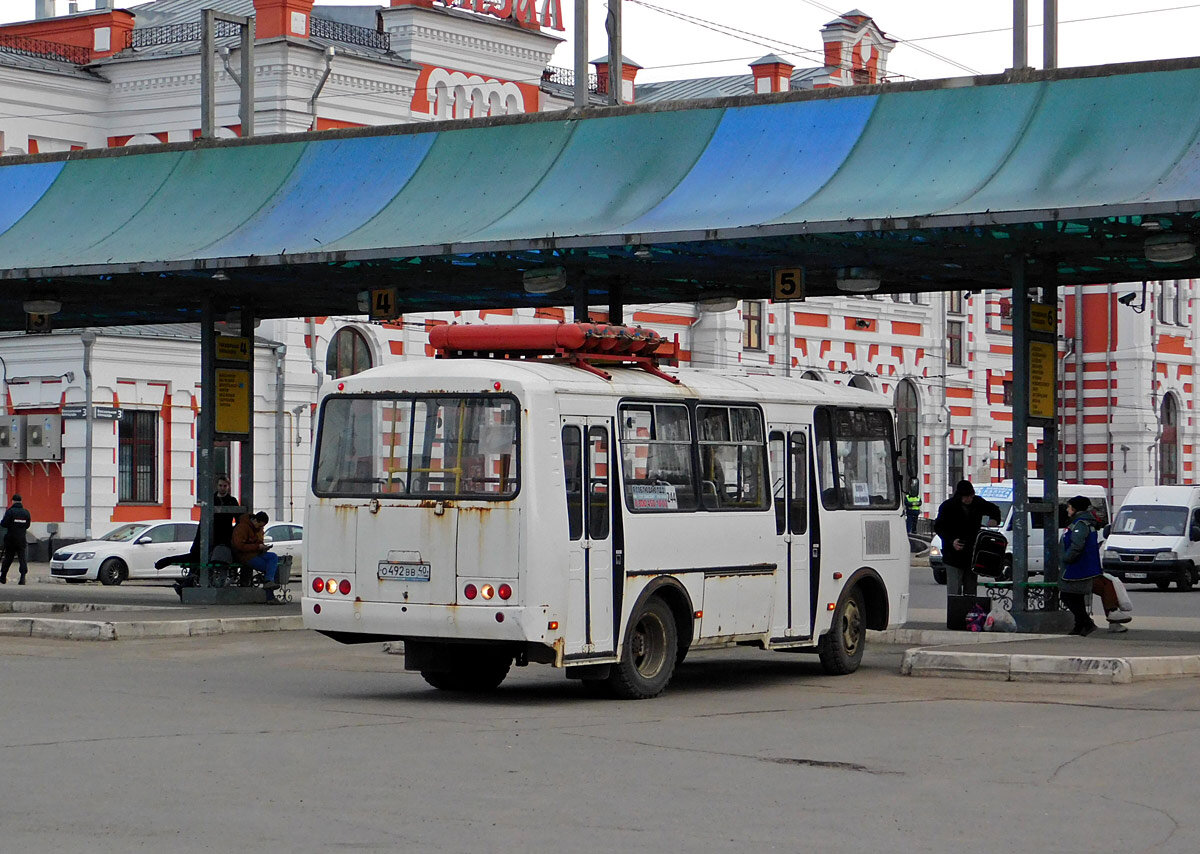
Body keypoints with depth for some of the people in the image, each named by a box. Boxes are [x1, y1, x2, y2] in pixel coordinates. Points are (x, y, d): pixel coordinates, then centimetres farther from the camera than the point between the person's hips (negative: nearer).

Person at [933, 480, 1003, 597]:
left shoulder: (977, 502, 2)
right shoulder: (948, 506, -9)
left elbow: (994, 509, 20)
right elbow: (938, 527, -5)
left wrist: (995, 520, -2)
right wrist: (951, 541, -19)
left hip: (972, 553, 4)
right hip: (953, 555, -4)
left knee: (970, 591, 6)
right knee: (954, 591, -9)